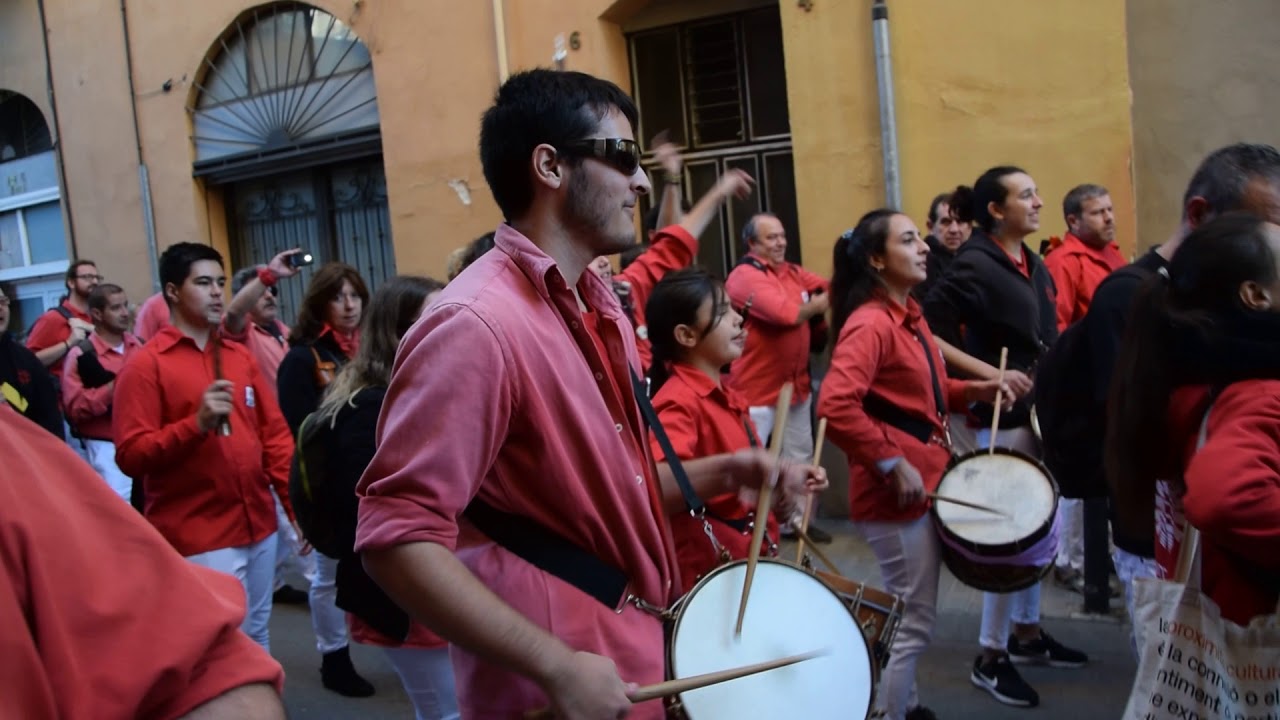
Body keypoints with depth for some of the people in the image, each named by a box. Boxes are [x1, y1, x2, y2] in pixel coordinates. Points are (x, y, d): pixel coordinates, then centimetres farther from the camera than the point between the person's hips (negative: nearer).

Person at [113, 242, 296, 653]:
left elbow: (274, 433, 13)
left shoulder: (240, 357, 12)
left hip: (259, 527, 6)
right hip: (198, 538, -6)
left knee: (258, 638, 17)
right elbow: (130, 456, -11)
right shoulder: (145, 365, -5)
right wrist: (197, 423, -23)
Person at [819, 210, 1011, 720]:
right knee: (915, 621, 1)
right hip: (897, 493, -10)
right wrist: (892, 465, -27)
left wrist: (972, 391, 5)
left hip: (923, 484, 10)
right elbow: (835, 406, -32)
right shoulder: (870, 324, -20)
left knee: (909, 616, 23)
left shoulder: (908, 314, 11)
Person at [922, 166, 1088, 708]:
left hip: (1043, 408, 9)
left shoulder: (1033, 265, 11)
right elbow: (931, 326, -22)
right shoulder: (974, 265, -15)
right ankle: (991, 658, 10)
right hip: (1004, 415, -9)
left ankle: (1027, 632, 33)